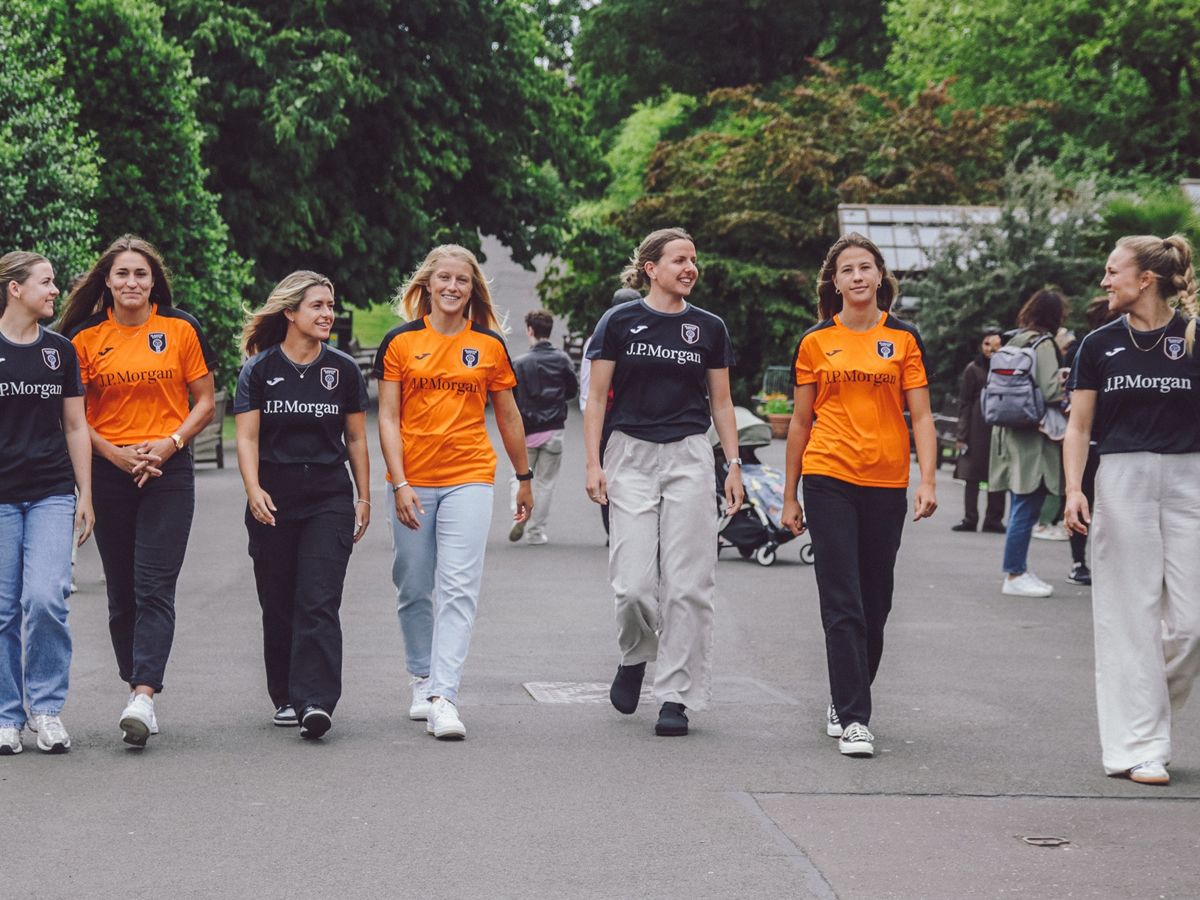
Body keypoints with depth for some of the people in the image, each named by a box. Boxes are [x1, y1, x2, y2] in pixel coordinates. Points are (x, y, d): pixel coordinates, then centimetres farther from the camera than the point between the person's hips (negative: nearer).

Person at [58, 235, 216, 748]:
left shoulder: (180, 329, 2)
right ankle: (135, 690, 16)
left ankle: (144, 698, -20)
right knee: (121, 591, 7)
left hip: (168, 470, -2)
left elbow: (204, 402, 6)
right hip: (109, 471, 2)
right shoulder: (86, 337, 4)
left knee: (154, 587, -12)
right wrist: (115, 454, -10)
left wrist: (170, 442, -10)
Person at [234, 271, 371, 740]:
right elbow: (247, 437, -3)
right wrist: (253, 489, -18)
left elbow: (356, 439, 12)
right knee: (278, 605, 6)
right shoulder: (260, 370, 1)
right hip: (274, 499, 0)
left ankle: (316, 702, -18)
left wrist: (364, 497, 10)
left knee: (319, 603, -11)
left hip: (329, 497, 0)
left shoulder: (343, 370, 6)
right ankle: (286, 699, 19)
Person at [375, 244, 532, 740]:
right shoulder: (400, 342, 3)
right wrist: (400, 484, -8)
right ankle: (422, 681, 26)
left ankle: (444, 699, -17)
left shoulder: (490, 345, 6)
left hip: (469, 479, -1)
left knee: (458, 588, -11)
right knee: (414, 589, 8)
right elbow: (388, 419, 1)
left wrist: (525, 480, 20)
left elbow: (508, 417, 15)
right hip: (413, 481, 1)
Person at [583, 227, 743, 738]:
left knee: (687, 584, -3)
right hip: (630, 455, -2)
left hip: (688, 456, 2)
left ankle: (676, 696, 4)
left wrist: (734, 465, 5)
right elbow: (597, 396, 3)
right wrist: (593, 463, -4)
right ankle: (634, 657, 23)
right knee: (633, 584, -8)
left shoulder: (709, 328, 8)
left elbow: (721, 402, 13)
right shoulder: (620, 322, 1)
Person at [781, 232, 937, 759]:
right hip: (829, 479, -1)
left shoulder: (903, 339, 6)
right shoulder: (816, 342, 6)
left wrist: (928, 480, -9)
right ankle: (853, 719, -8)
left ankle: (845, 700, 26)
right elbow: (801, 421, 11)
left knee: (875, 605, 8)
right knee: (842, 603, -8)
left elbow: (921, 417, 3)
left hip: (886, 483, 1)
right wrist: (789, 496, 10)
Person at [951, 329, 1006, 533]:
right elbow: (964, 403, 3)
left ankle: (993, 520, 7)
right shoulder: (973, 369, 3)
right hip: (978, 428, -1)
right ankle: (970, 519, 8)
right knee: (972, 477, 2)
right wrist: (962, 434, -4)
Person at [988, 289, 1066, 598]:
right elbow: (1050, 390, -20)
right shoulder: (1043, 344, -13)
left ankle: (1017, 571, 20)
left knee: (1022, 508, 15)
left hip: (1011, 433, 9)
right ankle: (1014, 575, -3)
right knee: (1026, 508, -5)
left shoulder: (1014, 341, 12)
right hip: (1033, 437, -9)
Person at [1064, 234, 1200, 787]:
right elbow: (1079, 426, 7)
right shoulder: (1100, 345, 6)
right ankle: (1139, 747, 4)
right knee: (1131, 618, 0)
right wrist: (1073, 489, -7)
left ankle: (1145, 716, 19)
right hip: (1122, 478, 1)